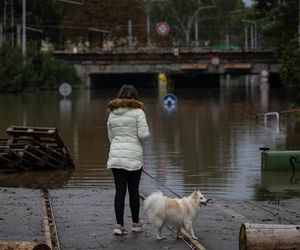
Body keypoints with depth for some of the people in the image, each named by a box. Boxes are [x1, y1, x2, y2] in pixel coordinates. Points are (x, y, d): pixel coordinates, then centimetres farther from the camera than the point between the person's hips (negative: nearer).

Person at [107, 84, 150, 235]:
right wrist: (140, 141, 9)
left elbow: (111, 137, 14)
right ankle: (136, 223, 23)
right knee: (133, 190, 9)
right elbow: (144, 135, -13)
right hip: (133, 156, -4)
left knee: (120, 191, 4)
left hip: (115, 155, 4)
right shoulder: (138, 112, -5)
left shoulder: (112, 114, 10)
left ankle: (119, 225, -2)